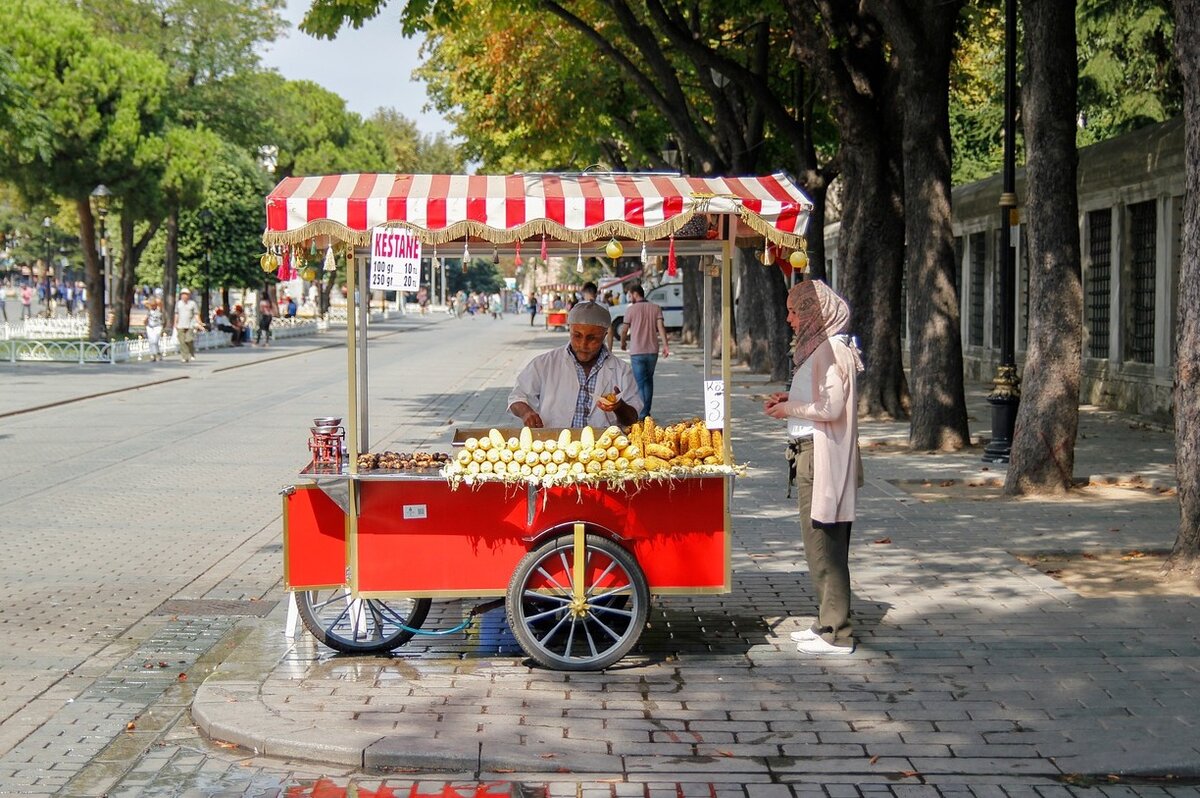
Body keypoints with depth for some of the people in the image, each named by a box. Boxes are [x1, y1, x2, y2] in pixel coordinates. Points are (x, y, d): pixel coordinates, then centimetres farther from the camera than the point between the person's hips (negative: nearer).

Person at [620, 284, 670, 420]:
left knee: (641, 382, -1)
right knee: (649, 380, 17)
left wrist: (623, 343, 21)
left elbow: (624, 330, 2)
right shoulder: (656, 308, 6)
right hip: (652, 350, 3)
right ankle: (647, 410, 18)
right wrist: (665, 345, -9)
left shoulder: (631, 309, -3)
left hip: (636, 351, -3)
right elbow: (660, 326, -5)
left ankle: (644, 412, -12)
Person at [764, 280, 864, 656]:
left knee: (824, 544, -5)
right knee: (820, 544, 14)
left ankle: (836, 634, -1)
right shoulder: (819, 346, 16)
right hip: (811, 453, 10)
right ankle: (827, 623, 22)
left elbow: (831, 407, -22)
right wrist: (790, 399, 11)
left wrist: (790, 409, -10)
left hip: (822, 456, -10)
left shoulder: (831, 350, -15)